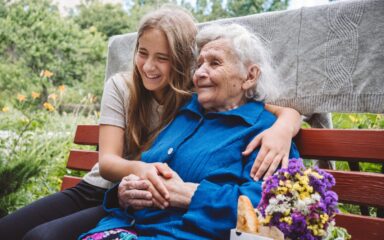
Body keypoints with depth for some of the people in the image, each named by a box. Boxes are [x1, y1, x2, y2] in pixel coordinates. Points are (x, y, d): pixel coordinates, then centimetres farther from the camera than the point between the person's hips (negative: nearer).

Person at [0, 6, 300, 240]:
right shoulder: (121, 86, -4)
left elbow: (288, 111, -12)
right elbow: (107, 161, -12)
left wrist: (282, 127, -38)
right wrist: (138, 169, -37)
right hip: (91, 190, 4)